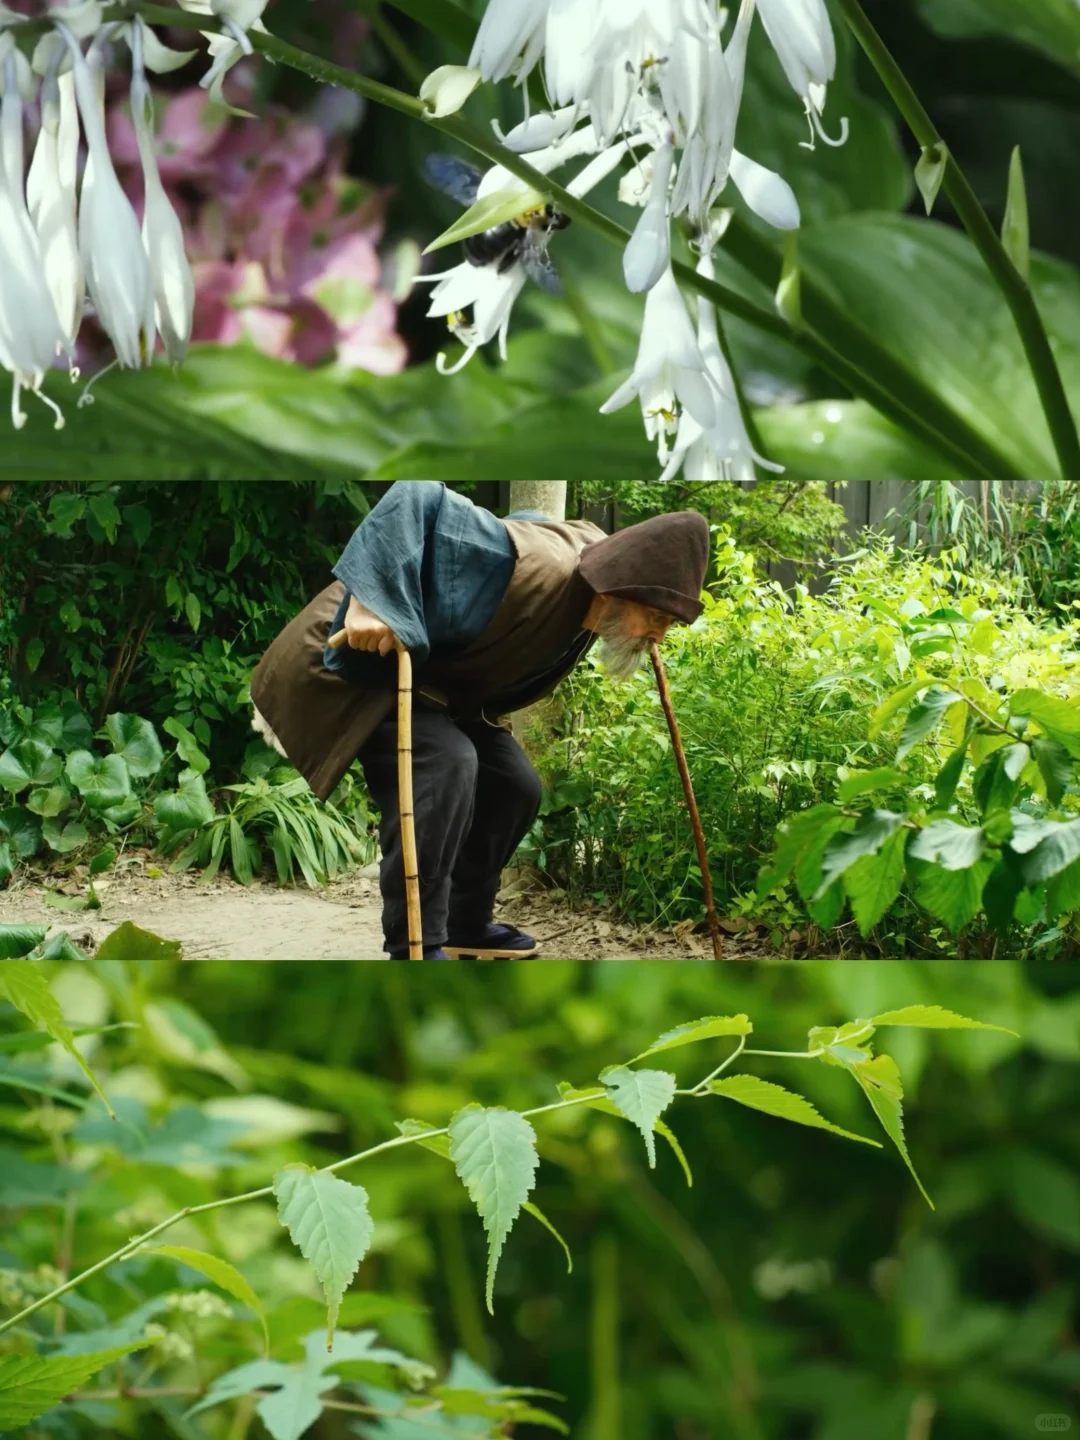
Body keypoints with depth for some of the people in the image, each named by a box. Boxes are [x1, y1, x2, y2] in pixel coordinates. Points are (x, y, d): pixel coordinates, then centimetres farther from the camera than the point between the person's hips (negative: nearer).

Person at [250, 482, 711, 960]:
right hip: (362, 659, -10)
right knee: (445, 762, -31)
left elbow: (527, 523, 17)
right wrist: (369, 598, -45)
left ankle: (466, 924, 25)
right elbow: (418, 499, -37)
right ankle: (414, 948, -25)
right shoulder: (534, 570, -35)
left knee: (514, 785, 8)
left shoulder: (590, 549, -7)